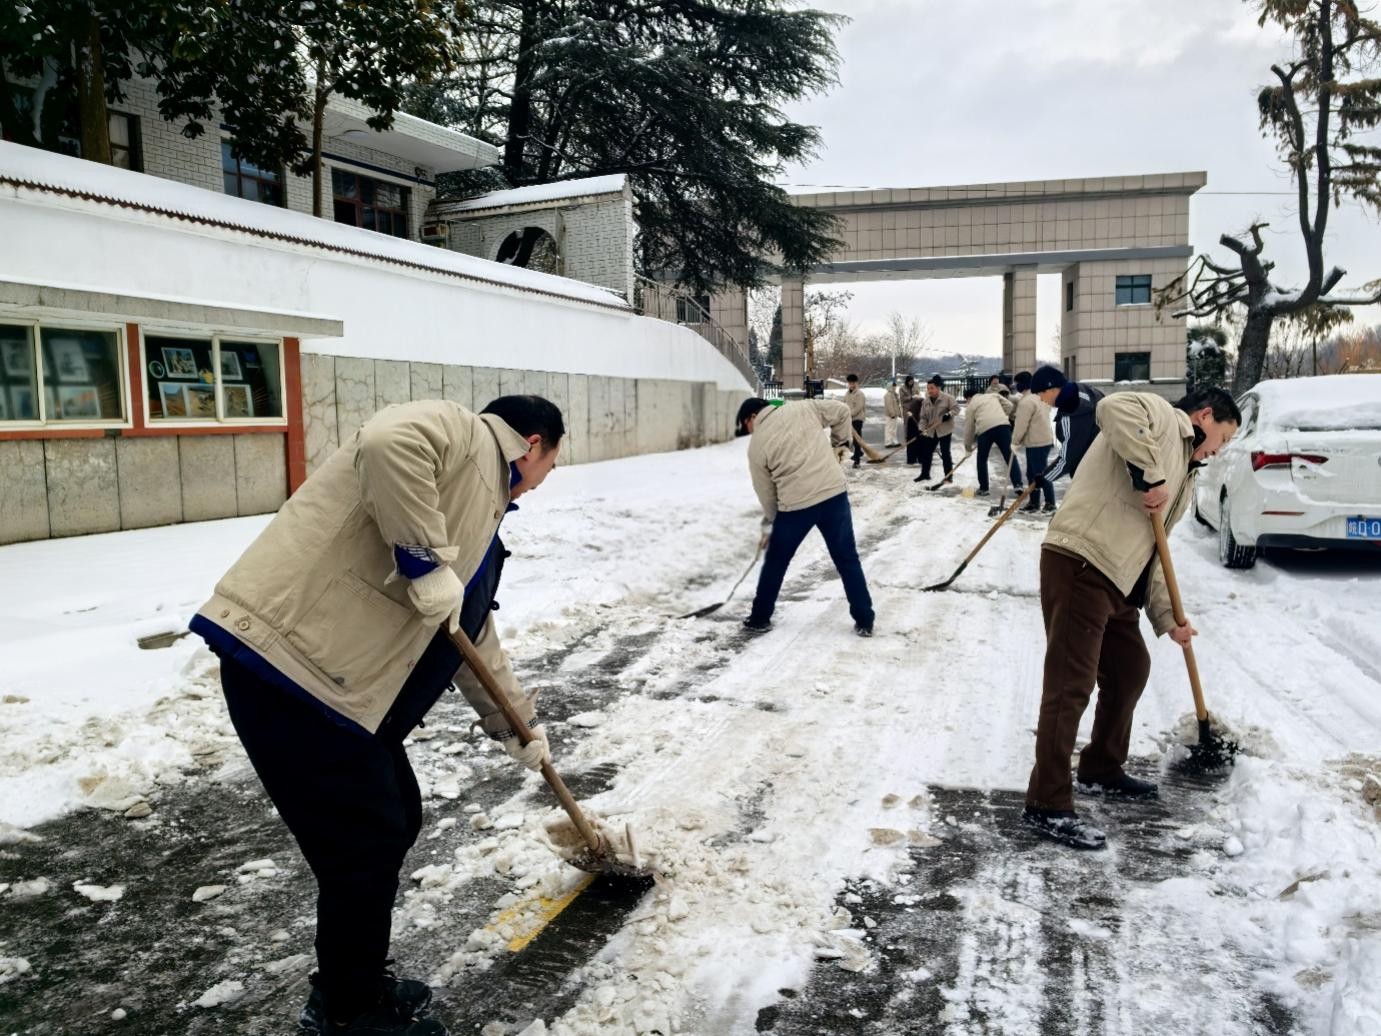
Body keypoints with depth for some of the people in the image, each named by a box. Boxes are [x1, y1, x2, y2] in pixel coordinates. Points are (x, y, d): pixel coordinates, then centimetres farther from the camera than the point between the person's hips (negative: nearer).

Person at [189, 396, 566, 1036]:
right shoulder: (459, 432, -5)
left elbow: (475, 636, 30)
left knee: (396, 822, 18)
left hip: (345, 686, 10)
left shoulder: (479, 515, 23)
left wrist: (518, 726, 35)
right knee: (366, 845, 0)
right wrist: (427, 562, -25)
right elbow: (389, 440, -30)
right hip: (286, 658, -10)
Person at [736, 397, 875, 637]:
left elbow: (766, 493, 6)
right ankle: (864, 621, 15)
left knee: (775, 562, 18)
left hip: (795, 506, -2)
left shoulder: (756, 446, 1)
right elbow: (841, 410, 7)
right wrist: (838, 444, 21)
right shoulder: (802, 408, 5)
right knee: (848, 559, 13)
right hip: (835, 494, 2)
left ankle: (760, 618, 29)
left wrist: (769, 526, 20)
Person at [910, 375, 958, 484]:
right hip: (931, 431, 5)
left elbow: (956, 408, -9)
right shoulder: (925, 401, 4)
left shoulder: (947, 398, -11)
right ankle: (925, 474, 22)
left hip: (945, 430, -5)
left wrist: (948, 415, -26)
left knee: (945, 453, -3)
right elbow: (923, 417, 5)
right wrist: (922, 429, -7)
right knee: (926, 451, 8)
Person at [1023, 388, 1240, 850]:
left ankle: (1101, 770, 39)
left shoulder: (1183, 478, 27)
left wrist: (1167, 617, 13)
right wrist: (1149, 475, -21)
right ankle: (1048, 805, -2)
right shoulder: (1163, 417, 1)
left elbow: (1152, 549, 23)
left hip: (1116, 580, 11)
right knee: (1070, 686, -9)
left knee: (1130, 669, 22)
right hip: (1078, 564, -10)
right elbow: (1114, 409, -23)